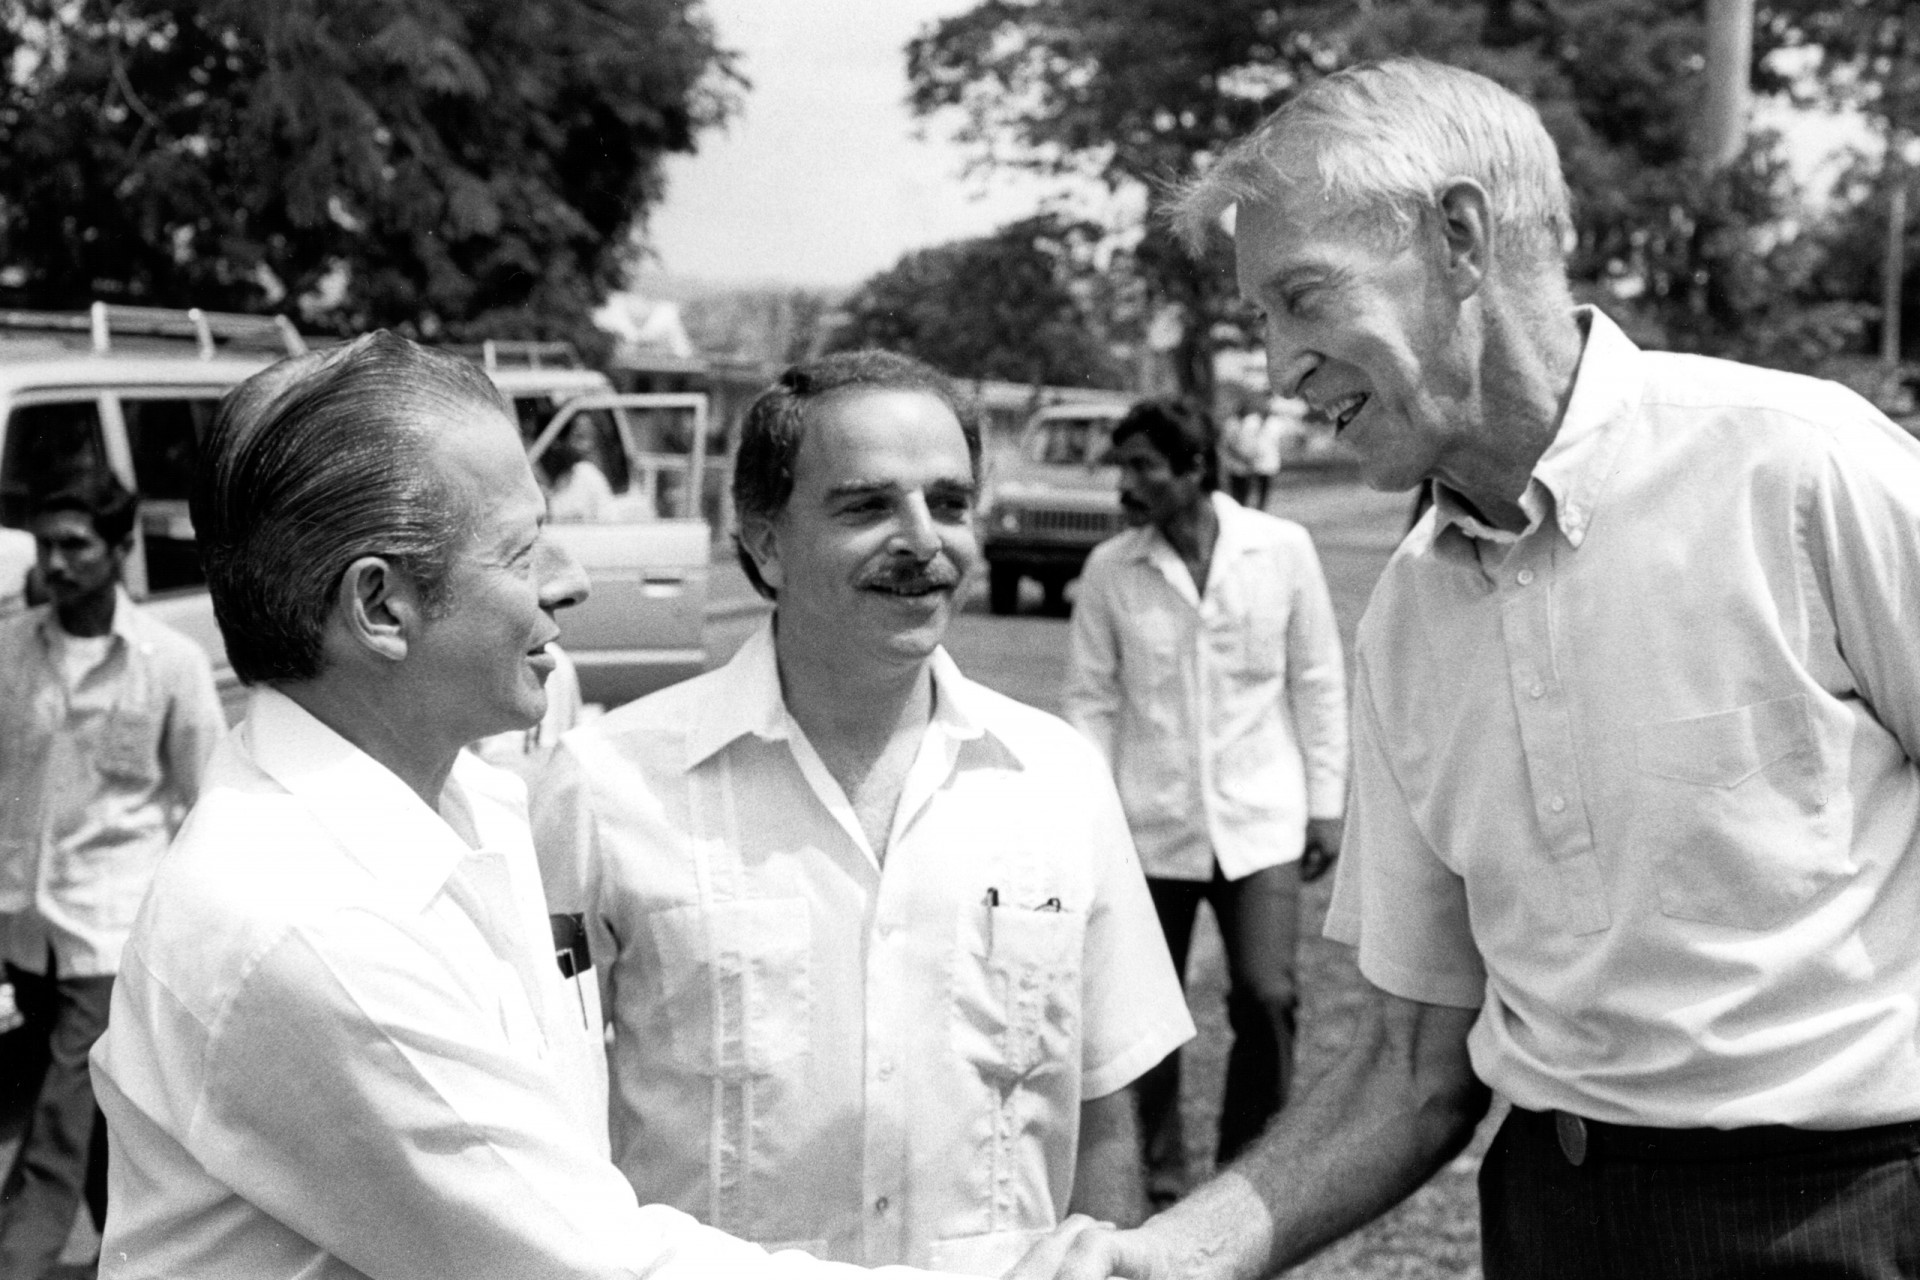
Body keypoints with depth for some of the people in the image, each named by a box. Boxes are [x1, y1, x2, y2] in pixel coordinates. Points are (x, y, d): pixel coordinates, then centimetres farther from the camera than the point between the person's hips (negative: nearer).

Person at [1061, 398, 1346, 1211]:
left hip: (1260, 818, -1)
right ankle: (1160, 1176, 24)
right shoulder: (1110, 569, -1)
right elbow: (1091, 700, 2)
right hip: (1151, 825, 1)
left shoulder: (1283, 550, -3)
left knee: (1267, 997, -7)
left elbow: (1317, 681, 3)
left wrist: (1326, 802, 2)